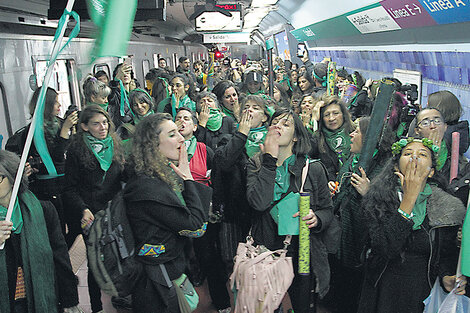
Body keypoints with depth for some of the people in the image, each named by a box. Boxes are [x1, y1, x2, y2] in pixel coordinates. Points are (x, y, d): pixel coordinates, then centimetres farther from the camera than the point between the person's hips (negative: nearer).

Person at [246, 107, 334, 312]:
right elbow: (259, 202, -20)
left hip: (303, 254, 0)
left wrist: (316, 219, -19)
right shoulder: (255, 165, -2)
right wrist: (270, 159, -18)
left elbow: (327, 209, 4)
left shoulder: (313, 168, -3)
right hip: (267, 251, 1)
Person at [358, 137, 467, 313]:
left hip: (423, 295, 2)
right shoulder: (378, 198, -13)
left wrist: (447, 276, -16)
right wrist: (409, 197, -25)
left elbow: (446, 254, 7)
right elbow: (384, 249, -26)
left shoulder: (447, 208, -6)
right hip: (384, 291, -1)